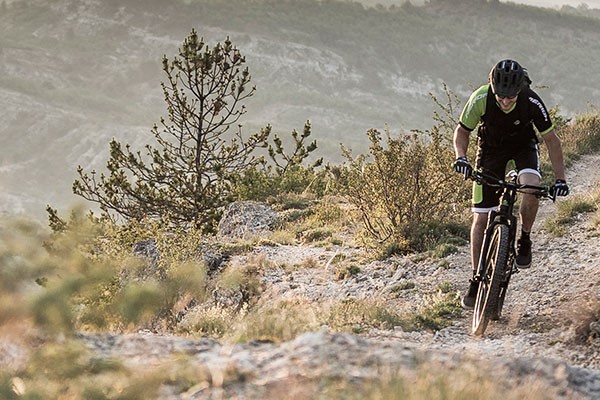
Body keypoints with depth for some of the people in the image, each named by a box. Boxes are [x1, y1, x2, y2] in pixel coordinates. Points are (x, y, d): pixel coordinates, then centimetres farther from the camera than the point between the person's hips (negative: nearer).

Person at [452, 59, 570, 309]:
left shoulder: (532, 102, -30)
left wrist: (560, 178, -22)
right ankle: (477, 279, 6)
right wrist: (461, 157, -32)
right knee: (481, 216, -5)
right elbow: (462, 131, -13)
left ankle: (524, 240, -8)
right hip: (491, 148, 1)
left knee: (531, 186, -34)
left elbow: (551, 139, -17)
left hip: (523, 146, -1)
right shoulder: (480, 99, -29)